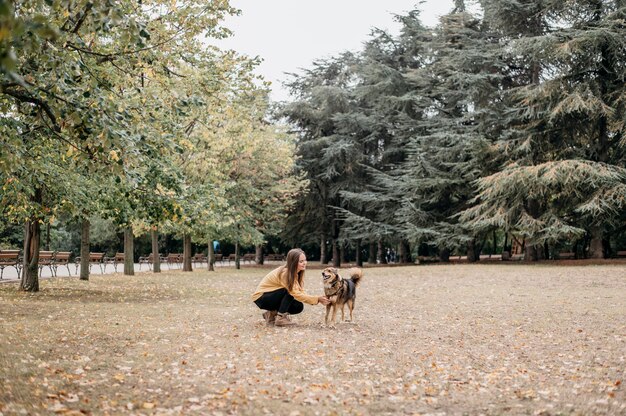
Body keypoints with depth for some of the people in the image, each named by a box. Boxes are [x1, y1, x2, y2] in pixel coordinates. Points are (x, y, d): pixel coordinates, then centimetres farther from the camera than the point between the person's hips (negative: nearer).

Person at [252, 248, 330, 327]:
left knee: (299, 307, -9)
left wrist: (318, 299, -22)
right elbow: (296, 294, -31)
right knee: (289, 291, -29)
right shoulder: (285, 273, -29)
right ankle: (280, 318, -18)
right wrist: (317, 299, -33)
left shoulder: (297, 273, -3)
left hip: (274, 296, 8)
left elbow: (301, 292, -6)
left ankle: (272, 314, 7)